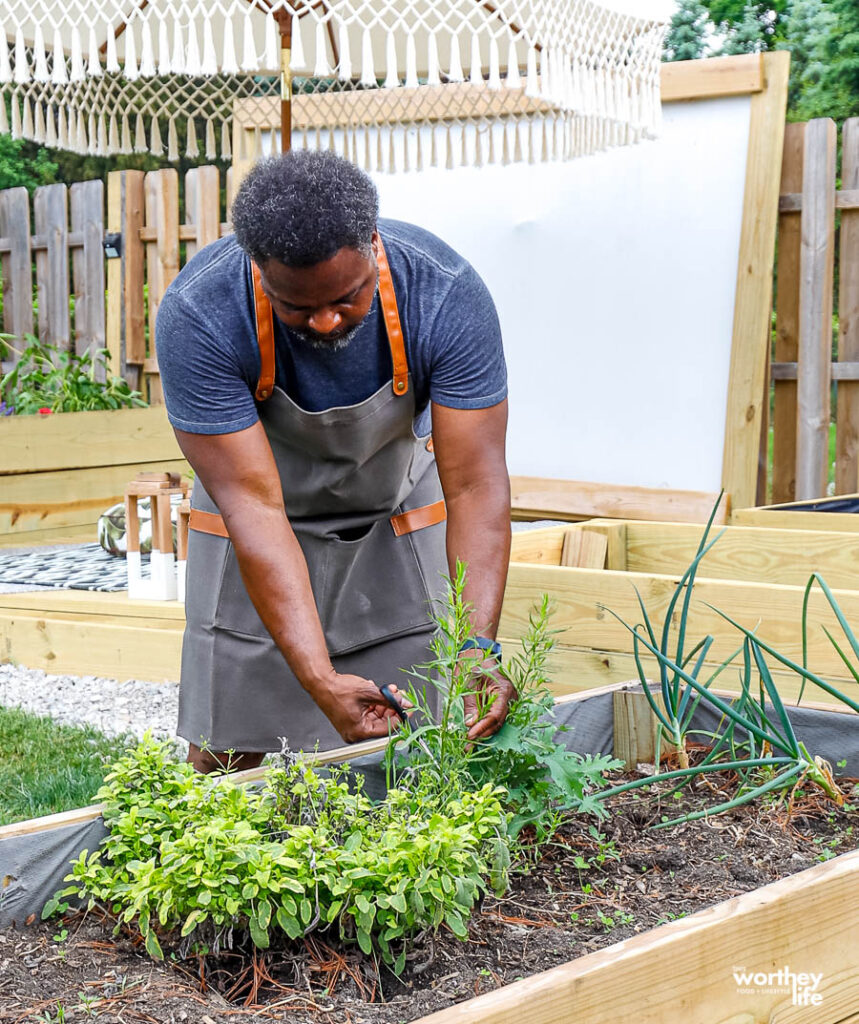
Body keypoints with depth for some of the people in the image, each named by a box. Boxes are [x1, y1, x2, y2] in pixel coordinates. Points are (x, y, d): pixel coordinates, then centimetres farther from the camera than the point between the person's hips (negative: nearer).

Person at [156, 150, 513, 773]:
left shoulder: (447, 295, -29)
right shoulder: (196, 316, -32)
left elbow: (474, 485, -28)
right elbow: (254, 505, -33)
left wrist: (479, 647, -40)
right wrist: (318, 678, -39)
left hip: (400, 507, 1)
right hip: (269, 514, -1)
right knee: (228, 752, 0)